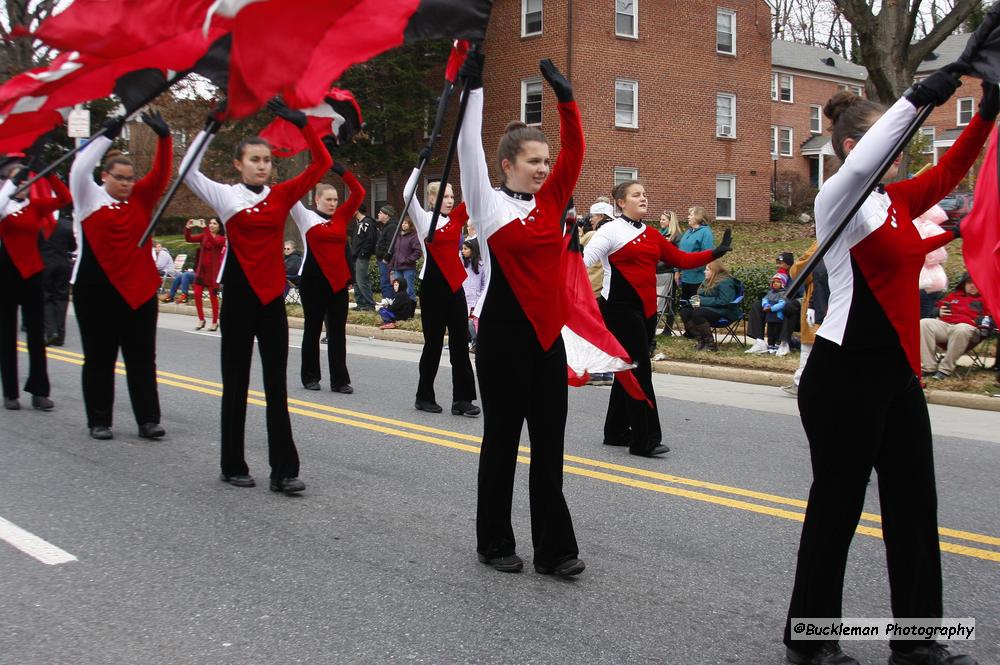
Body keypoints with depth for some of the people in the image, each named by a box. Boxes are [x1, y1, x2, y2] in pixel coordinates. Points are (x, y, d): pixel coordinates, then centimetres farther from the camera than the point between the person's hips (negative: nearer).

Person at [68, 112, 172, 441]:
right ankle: (99, 421, 14)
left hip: (139, 288, 3)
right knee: (99, 358, 6)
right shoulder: (89, 197, 2)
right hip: (96, 290, -2)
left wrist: (164, 137, -15)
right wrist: (107, 136, -18)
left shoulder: (140, 198, 9)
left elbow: (161, 173, -1)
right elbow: (79, 169, -13)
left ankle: (148, 420, 8)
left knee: (142, 357, 4)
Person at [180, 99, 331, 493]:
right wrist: (210, 129, -9)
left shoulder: (281, 196, 5)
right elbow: (188, 171, -7)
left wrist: (300, 123, -5)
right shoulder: (225, 196, 0)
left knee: (276, 385, 3)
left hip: (272, 299, 3)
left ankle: (284, 470, 4)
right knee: (236, 383, 7)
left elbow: (321, 163, 3)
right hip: (238, 298, -2)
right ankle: (233, 466, 17)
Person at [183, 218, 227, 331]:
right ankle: (201, 319, 13)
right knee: (197, 294, -2)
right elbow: (189, 239, -2)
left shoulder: (221, 239, -3)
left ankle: (215, 322, 11)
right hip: (201, 269, 4)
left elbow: (213, 242, -25)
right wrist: (188, 228, -19)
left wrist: (205, 228, -33)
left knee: (213, 296, 1)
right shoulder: (204, 236, 9)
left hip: (213, 270, -4)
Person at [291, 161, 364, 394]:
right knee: (312, 329, 7)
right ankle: (310, 376, 18)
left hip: (338, 281, 3)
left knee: (338, 331, 4)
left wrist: (341, 170, -2)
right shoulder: (306, 217, 1)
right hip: (314, 281, -3)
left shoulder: (341, 217, 9)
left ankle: (339, 380, 7)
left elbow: (358, 193, 6)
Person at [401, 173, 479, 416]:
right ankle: (424, 397, 16)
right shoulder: (423, 219, -3)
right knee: (434, 342, 3)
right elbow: (408, 194, -18)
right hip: (433, 286, -5)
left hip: (455, 286, 5)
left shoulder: (456, 218, 9)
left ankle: (462, 399, 6)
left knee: (460, 342, 2)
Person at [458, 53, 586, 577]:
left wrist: (564, 94, -1)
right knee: (502, 438, 5)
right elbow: (469, 150, -10)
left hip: (547, 334, 5)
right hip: (503, 335, -5)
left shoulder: (550, 201, 9)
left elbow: (574, 150, 5)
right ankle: (494, 543, 20)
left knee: (549, 442, 6)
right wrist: (473, 88, -12)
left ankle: (554, 549, 12)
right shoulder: (488, 205, -3)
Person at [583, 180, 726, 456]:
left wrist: (716, 252, 10)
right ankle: (644, 440, -6)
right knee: (638, 371, -9)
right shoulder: (611, 230, -6)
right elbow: (583, 260, -12)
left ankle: (616, 432, 23)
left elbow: (681, 259, 15)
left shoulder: (651, 234, 15)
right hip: (620, 309, -8)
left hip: (645, 310, 8)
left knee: (629, 370, 13)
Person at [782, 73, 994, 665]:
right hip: (844, 376, -8)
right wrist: (918, 98, -35)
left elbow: (949, 172, 4)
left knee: (915, 503, 12)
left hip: (898, 373, 9)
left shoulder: (900, 200, 13)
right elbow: (861, 166, -31)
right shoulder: (837, 198, -11)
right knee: (837, 506, 2)